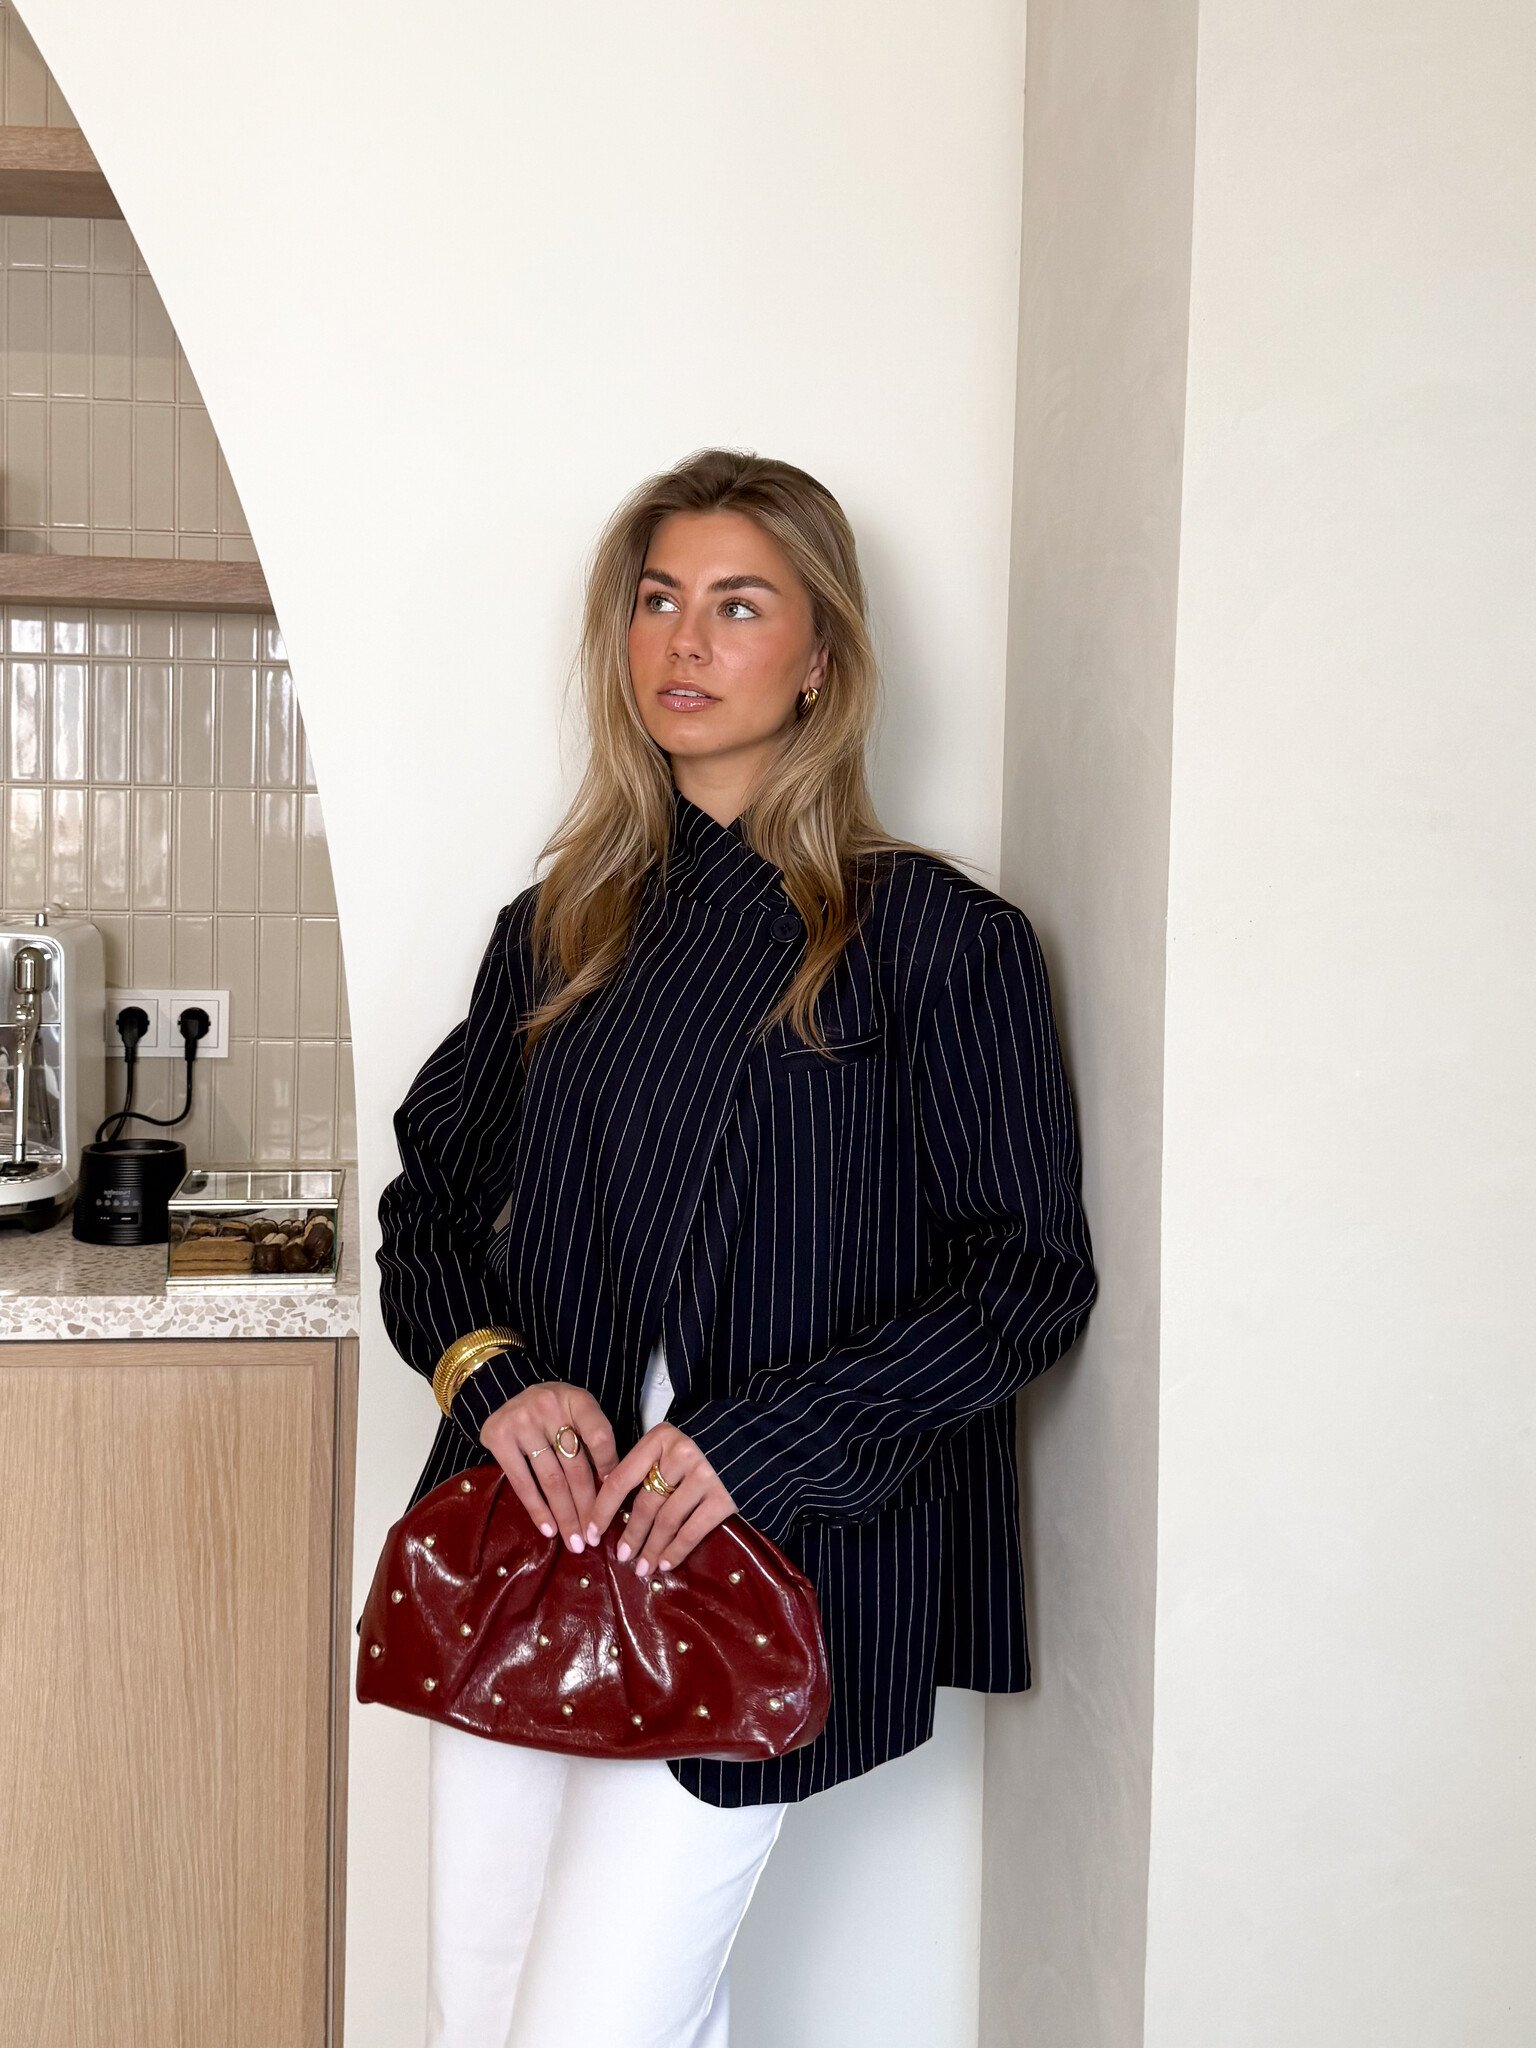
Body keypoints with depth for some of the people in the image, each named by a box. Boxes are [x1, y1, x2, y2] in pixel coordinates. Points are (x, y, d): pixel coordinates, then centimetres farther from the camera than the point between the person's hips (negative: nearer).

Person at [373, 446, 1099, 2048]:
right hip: (532, 1537, 6)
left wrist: (755, 1445, -16)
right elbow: (428, 1210, 15)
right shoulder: (561, 930, 11)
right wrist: (495, 1373, -6)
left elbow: (1029, 1277, -7)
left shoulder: (937, 938, -4)